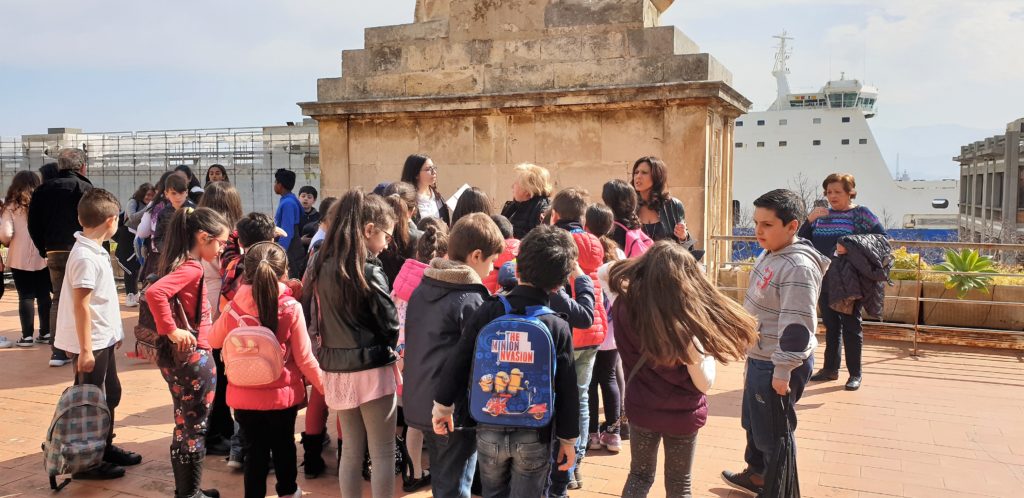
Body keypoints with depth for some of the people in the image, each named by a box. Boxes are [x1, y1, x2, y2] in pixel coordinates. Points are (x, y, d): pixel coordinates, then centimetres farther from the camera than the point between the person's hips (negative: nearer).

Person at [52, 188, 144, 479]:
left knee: (110, 394, 19)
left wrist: (114, 331, 20)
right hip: (90, 343, -9)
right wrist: (85, 349, -21)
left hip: (104, 339, 9)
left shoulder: (96, 251, 8)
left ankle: (105, 448, 34)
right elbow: (81, 305, -23)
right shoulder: (85, 257, -22)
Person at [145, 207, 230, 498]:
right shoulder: (191, 268, -19)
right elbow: (154, 293, -35)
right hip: (193, 358, -9)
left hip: (177, 358, 9)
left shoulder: (179, 264, 8)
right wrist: (171, 330, -26)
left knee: (184, 427, 19)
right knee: (195, 430, 4)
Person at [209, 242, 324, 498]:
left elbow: (214, 341, 8)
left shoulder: (233, 309, -12)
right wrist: (325, 386, 2)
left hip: (244, 397, 0)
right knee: (284, 444, 23)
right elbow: (304, 358, -11)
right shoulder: (291, 308, -17)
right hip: (283, 394, 0)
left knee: (256, 449, 16)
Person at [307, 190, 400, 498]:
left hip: (336, 369, 7)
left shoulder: (323, 267, 4)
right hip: (371, 369, -7)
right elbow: (390, 325, -10)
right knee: (382, 454, 4)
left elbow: (325, 320, 10)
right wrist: (388, 350, 9)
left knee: (351, 451, 17)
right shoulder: (369, 270, -16)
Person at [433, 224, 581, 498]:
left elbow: (457, 362, -5)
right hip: (534, 435, -1)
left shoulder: (487, 311, -9)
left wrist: (443, 405, 8)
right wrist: (568, 439, 5)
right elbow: (567, 389, -7)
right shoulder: (559, 328, -10)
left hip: (489, 429, 1)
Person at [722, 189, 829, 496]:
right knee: (753, 422, 25)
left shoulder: (798, 267, -25)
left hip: (778, 364, -10)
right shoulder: (770, 254, 5)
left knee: (772, 431, 5)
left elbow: (797, 326, -27)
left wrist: (783, 371, -24)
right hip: (759, 357, 10)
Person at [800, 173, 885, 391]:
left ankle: (855, 373, 11)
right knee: (831, 326, 13)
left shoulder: (860, 214, -3)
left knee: (851, 326, 2)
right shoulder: (822, 214, 12)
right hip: (824, 281, 5)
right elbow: (803, 241, 10)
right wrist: (809, 219, -7)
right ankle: (830, 369, 22)